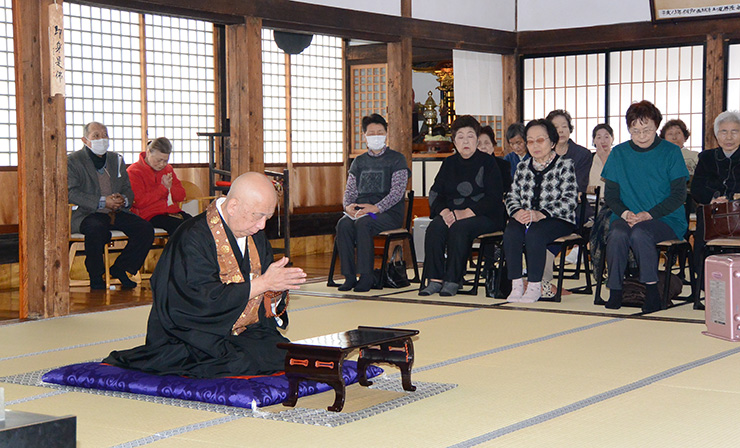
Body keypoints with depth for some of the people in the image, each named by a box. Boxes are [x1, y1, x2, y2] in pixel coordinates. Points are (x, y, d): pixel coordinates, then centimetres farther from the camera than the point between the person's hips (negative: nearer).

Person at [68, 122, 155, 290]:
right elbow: (71, 193, -11)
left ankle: (120, 269, 1)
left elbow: (128, 190, 19)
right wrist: (102, 202, -20)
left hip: (116, 213, 5)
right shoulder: (73, 161, 1)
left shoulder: (116, 159, 19)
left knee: (145, 229, -17)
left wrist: (123, 200, -7)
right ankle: (96, 277, -16)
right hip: (86, 214, -5)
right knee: (96, 229, -38)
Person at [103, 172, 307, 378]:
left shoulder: (256, 237, 8)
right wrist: (263, 283, -20)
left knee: (289, 356, -14)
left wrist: (274, 292, -13)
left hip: (246, 333, 8)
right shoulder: (192, 237, -15)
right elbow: (205, 301, -23)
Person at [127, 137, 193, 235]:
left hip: (172, 211, 6)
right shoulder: (134, 171, 0)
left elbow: (181, 196, 18)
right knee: (180, 226, -33)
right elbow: (139, 202, -11)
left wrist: (169, 188, -4)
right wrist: (163, 188, -7)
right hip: (150, 215, -6)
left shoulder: (168, 169, 20)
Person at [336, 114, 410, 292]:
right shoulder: (359, 162, 20)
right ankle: (349, 276, -24)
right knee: (343, 224, -28)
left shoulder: (396, 159, 4)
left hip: (389, 213, -4)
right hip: (361, 211, 4)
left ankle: (366, 276, -29)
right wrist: (348, 206, -7)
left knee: (362, 223, -34)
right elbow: (350, 191, 17)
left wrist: (376, 207, -21)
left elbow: (397, 191, -7)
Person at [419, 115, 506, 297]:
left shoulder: (487, 162, 0)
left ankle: (453, 280, -30)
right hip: (453, 214, 4)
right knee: (435, 227, -27)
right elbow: (435, 193, 12)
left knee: (459, 228, -34)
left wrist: (466, 213, -18)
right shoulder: (449, 163, 15)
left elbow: (494, 198, -8)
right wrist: (444, 211, -10)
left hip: (484, 216, -4)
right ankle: (435, 280, -27)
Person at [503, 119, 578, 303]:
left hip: (558, 220, -4)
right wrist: (517, 212, -9)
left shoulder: (564, 165, 2)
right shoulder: (522, 167, 19)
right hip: (526, 219, 4)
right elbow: (512, 196, 16)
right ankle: (516, 284, -26)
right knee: (511, 232, -29)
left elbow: (569, 200, -9)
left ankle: (535, 286, -26)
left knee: (534, 233, -35)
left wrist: (540, 214, -20)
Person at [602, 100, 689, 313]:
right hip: (627, 217, 2)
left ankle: (652, 292, -23)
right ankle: (614, 291, -20)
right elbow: (610, 194, 9)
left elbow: (679, 195, -3)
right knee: (617, 235, -32)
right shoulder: (619, 153, 8)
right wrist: (625, 213, -12)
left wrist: (648, 215, -16)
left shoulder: (670, 152, 1)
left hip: (666, 219, -2)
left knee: (640, 233, -35)